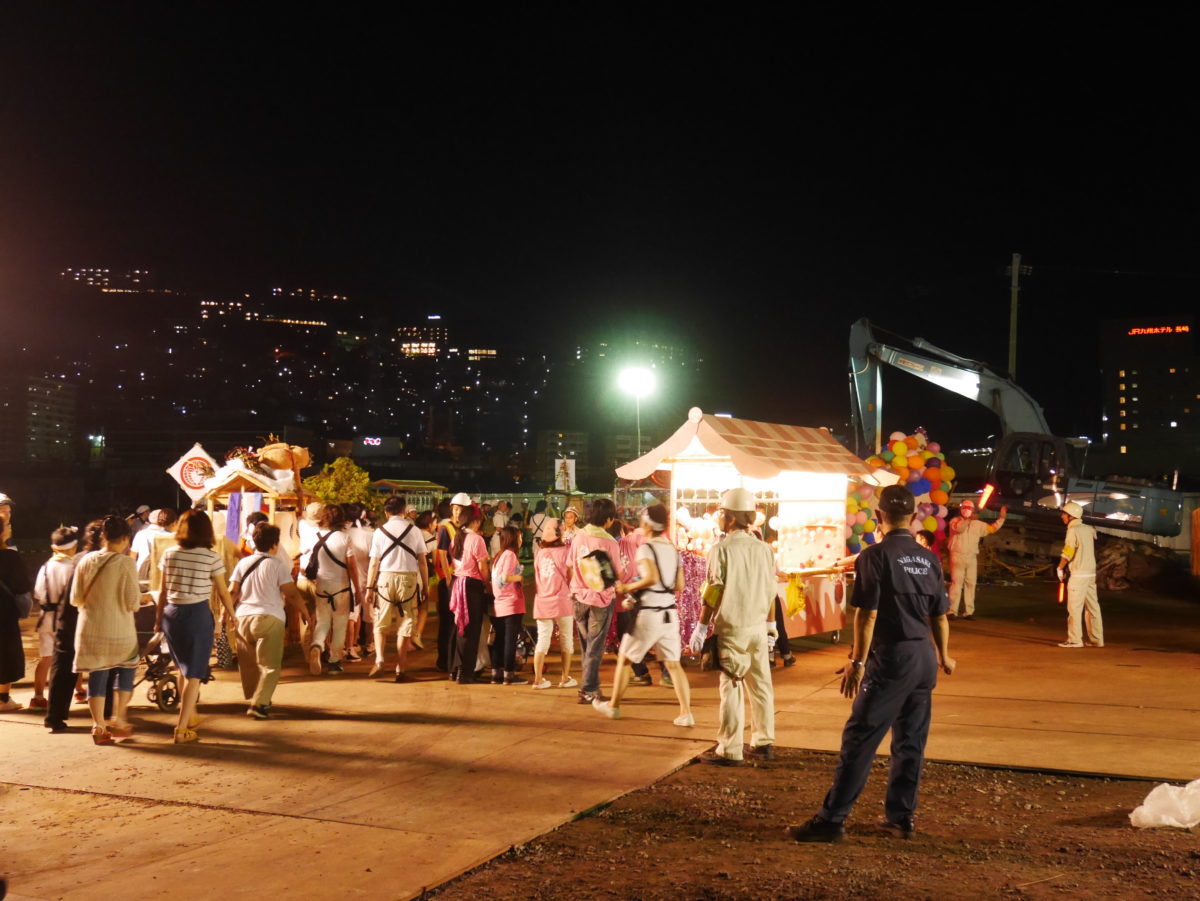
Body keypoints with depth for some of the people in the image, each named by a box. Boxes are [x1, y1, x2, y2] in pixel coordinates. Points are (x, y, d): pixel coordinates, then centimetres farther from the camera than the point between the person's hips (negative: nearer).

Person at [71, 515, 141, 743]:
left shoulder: (86, 561, -1)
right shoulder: (126, 563, -14)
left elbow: (75, 599, 4)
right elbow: (133, 602, -14)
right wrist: (140, 598, 7)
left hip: (90, 630, 3)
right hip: (119, 631, -3)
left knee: (97, 675, 11)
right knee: (126, 669, 18)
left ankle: (98, 726, 9)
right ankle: (117, 720, 17)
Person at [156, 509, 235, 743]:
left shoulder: (169, 554, 1)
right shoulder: (212, 557, -8)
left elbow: (163, 591, 6)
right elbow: (223, 592, -1)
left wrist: (159, 618, 17)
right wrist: (230, 613, 17)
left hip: (172, 613, 5)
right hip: (198, 615, -4)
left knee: (184, 668, 23)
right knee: (194, 674, 2)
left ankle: (190, 717, 38)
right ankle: (182, 729, -3)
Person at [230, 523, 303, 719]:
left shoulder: (243, 563, 10)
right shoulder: (277, 564, -2)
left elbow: (232, 592, 5)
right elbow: (291, 594, -6)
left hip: (243, 617, 5)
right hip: (269, 618, -5)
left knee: (248, 663, 17)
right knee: (270, 665, -1)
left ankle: (252, 699, 28)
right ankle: (259, 704, -12)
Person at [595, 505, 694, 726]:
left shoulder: (646, 548, -11)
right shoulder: (673, 550, 9)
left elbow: (652, 578, -26)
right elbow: (680, 586, 10)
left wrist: (627, 588, -14)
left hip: (649, 614, -6)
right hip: (670, 613, 6)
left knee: (623, 658, 12)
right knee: (673, 664, 7)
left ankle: (613, 706, 23)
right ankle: (686, 713, -3)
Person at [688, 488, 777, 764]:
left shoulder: (721, 549, -10)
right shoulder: (764, 549, 5)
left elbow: (713, 592, -10)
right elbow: (771, 592, 8)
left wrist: (701, 627, -2)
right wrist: (770, 626, 18)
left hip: (731, 629, -5)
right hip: (759, 628, 5)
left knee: (732, 689, -1)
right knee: (761, 685, 13)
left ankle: (730, 750, 4)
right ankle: (764, 742, 21)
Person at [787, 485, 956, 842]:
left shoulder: (875, 556, -11)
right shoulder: (929, 559, 8)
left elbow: (868, 614, -15)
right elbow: (939, 615, 13)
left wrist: (858, 661, -9)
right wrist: (944, 655, 28)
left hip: (891, 657, -6)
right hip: (925, 658, 6)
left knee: (860, 739, -4)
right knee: (910, 741, 14)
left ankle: (832, 819, -2)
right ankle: (900, 817, 22)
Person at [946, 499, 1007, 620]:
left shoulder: (978, 524, 16)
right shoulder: (955, 521, 1)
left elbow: (992, 528, 20)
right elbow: (958, 528, -20)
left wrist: (1001, 517, 9)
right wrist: (968, 520, -36)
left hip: (972, 558, 5)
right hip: (957, 556, -5)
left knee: (970, 584, 4)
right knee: (956, 583, -10)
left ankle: (968, 612, 9)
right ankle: (952, 611, -10)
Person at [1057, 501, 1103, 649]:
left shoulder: (1073, 530, -12)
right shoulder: (1088, 529, 10)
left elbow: (1067, 553, -14)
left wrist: (1060, 568, -2)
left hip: (1078, 574, -8)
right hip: (1091, 573, 8)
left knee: (1074, 607, -4)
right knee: (1092, 607, 10)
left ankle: (1075, 639, -4)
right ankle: (1096, 639, 13)